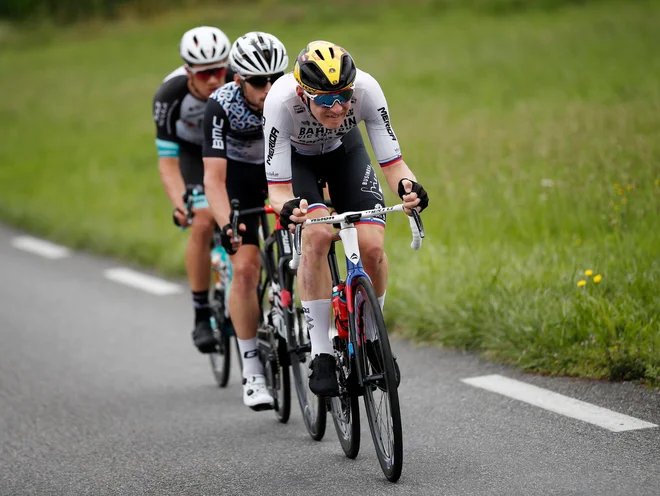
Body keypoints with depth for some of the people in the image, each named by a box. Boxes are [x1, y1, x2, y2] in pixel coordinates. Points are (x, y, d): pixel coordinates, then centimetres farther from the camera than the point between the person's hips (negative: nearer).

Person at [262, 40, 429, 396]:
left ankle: (369, 340, 9)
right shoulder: (281, 100, -39)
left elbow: (392, 162, -30)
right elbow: (278, 188, -35)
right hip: (296, 157, -2)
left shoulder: (366, 89, -35)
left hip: (344, 152, 2)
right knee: (318, 234, -29)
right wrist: (286, 207, -57)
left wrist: (406, 185, -52)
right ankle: (322, 355, -20)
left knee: (372, 246, -17)